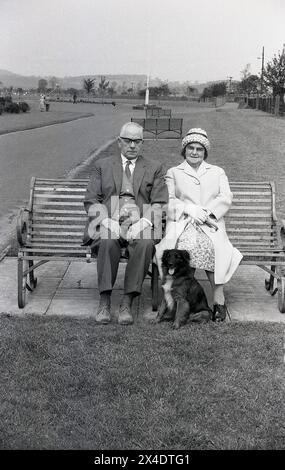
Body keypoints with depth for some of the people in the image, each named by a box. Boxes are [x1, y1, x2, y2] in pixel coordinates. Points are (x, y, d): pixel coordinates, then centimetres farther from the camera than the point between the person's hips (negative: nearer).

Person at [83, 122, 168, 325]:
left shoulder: (154, 168, 17)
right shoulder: (103, 166, 18)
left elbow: (159, 204, 7)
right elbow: (91, 201, 10)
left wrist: (143, 222, -13)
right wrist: (107, 221, -10)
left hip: (139, 223, 0)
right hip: (109, 223, 0)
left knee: (145, 243, -34)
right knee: (108, 241, -35)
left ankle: (127, 304, -30)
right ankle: (104, 302, -28)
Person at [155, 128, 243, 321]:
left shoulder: (217, 172, 26)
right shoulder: (173, 173, 24)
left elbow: (226, 198, 10)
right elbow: (168, 201, 9)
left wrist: (206, 213, -8)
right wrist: (189, 208, -11)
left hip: (210, 225, 0)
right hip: (182, 224, 0)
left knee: (213, 247, -35)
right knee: (185, 245, -37)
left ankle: (219, 299, -32)